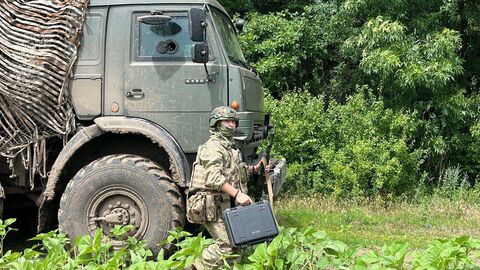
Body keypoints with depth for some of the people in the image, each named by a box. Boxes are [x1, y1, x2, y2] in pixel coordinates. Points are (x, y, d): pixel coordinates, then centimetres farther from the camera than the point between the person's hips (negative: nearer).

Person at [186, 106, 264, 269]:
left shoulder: (230, 147, 21)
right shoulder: (212, 147, -11)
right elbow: (214, 178, -24)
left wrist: (254, 169, 18)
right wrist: (237, 194, -31)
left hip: (226, 206, 10)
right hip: (213, 206, -10)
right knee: (227, 244, -17)